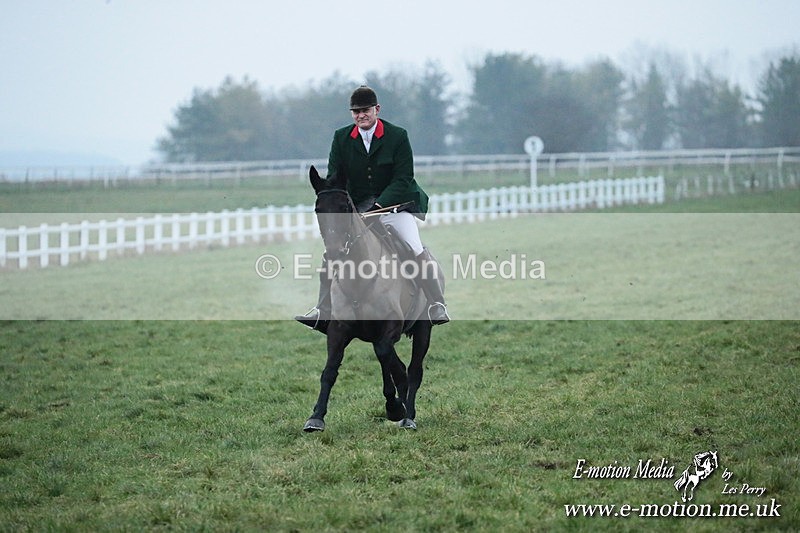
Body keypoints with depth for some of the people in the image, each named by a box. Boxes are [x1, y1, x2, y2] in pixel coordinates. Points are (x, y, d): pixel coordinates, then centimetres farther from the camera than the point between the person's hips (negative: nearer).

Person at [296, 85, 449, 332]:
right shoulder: (341, 138, 3)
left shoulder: (398, 136, -7)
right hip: (355, 207, 4)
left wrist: (379, 205, -24)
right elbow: (333, 178, 3)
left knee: (415, 248, -19)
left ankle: (437, 306, -13)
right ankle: (323, 311, 6)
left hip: (395, 203, -3)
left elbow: (403, 178, -11)